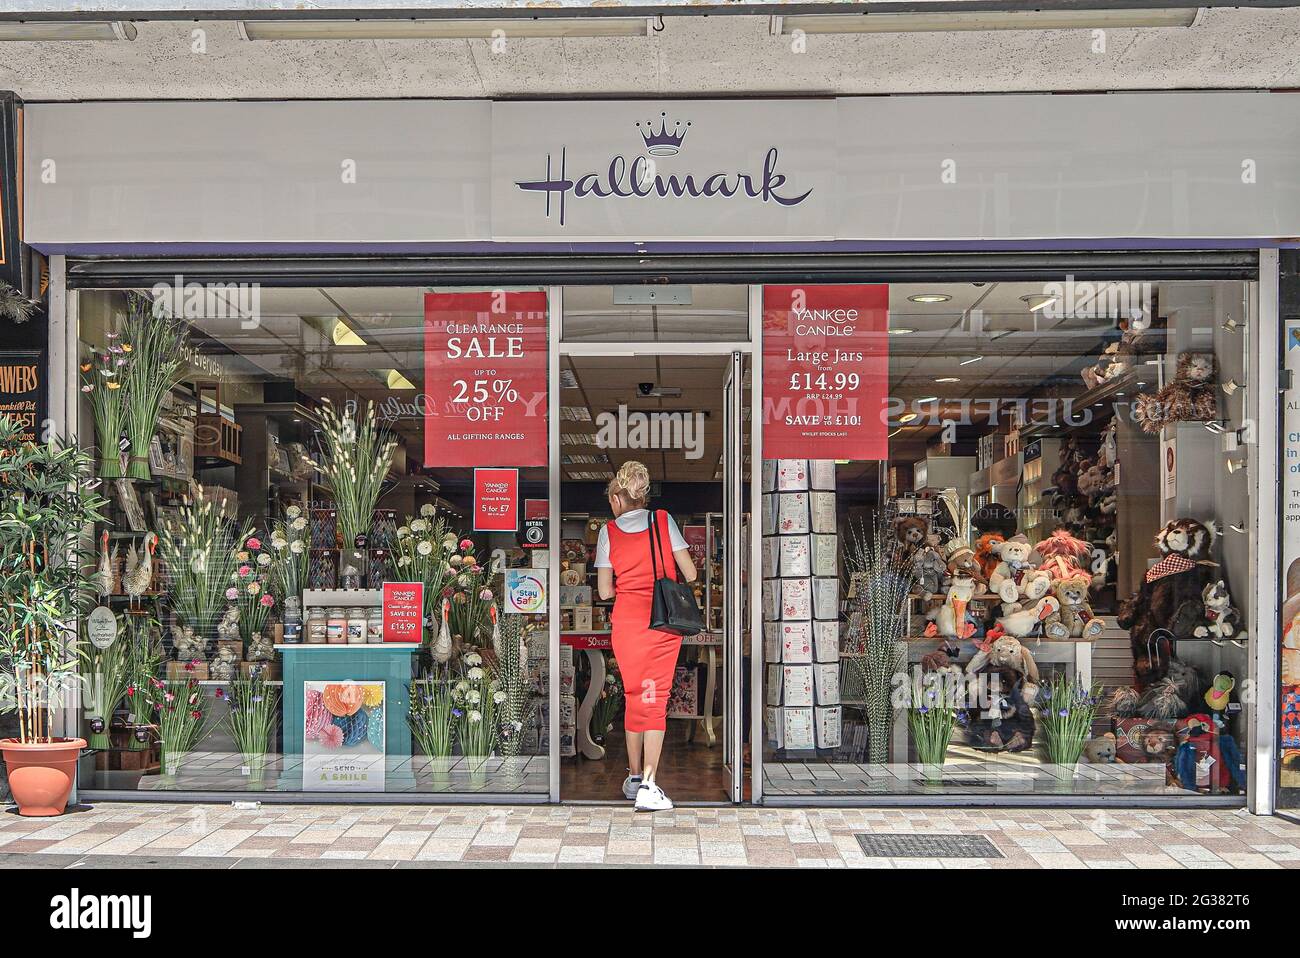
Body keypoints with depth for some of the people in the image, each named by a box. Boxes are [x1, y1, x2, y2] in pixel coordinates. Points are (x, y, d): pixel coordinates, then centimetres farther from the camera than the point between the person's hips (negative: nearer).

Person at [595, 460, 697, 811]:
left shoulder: (608, 531, 2)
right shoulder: (664, 521, 2)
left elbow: (604, 591, 3)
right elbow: (690, 573, 1)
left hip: (626, 620, 1)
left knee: (633, 696, 15)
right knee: (655, 698, -1)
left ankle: (634, 777, 24)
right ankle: (648, 786, -9)